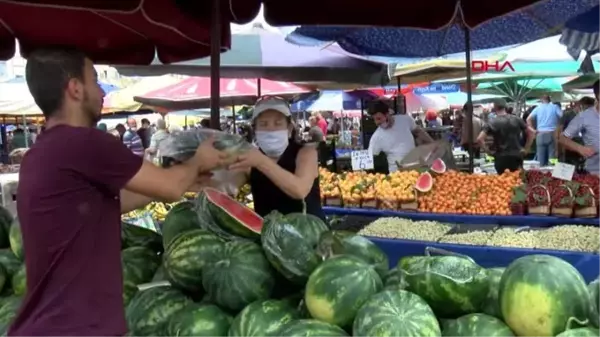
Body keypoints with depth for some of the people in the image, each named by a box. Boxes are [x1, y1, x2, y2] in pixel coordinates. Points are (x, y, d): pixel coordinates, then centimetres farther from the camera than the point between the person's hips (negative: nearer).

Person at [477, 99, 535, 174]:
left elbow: (479, 139, -14)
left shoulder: (492, 123, -5)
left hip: (501, 157, -3)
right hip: (517, 156, 3)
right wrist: (526, 149, 9)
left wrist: (488, 151, -3)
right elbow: (531, 132, 6)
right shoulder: (517, 119, 5)